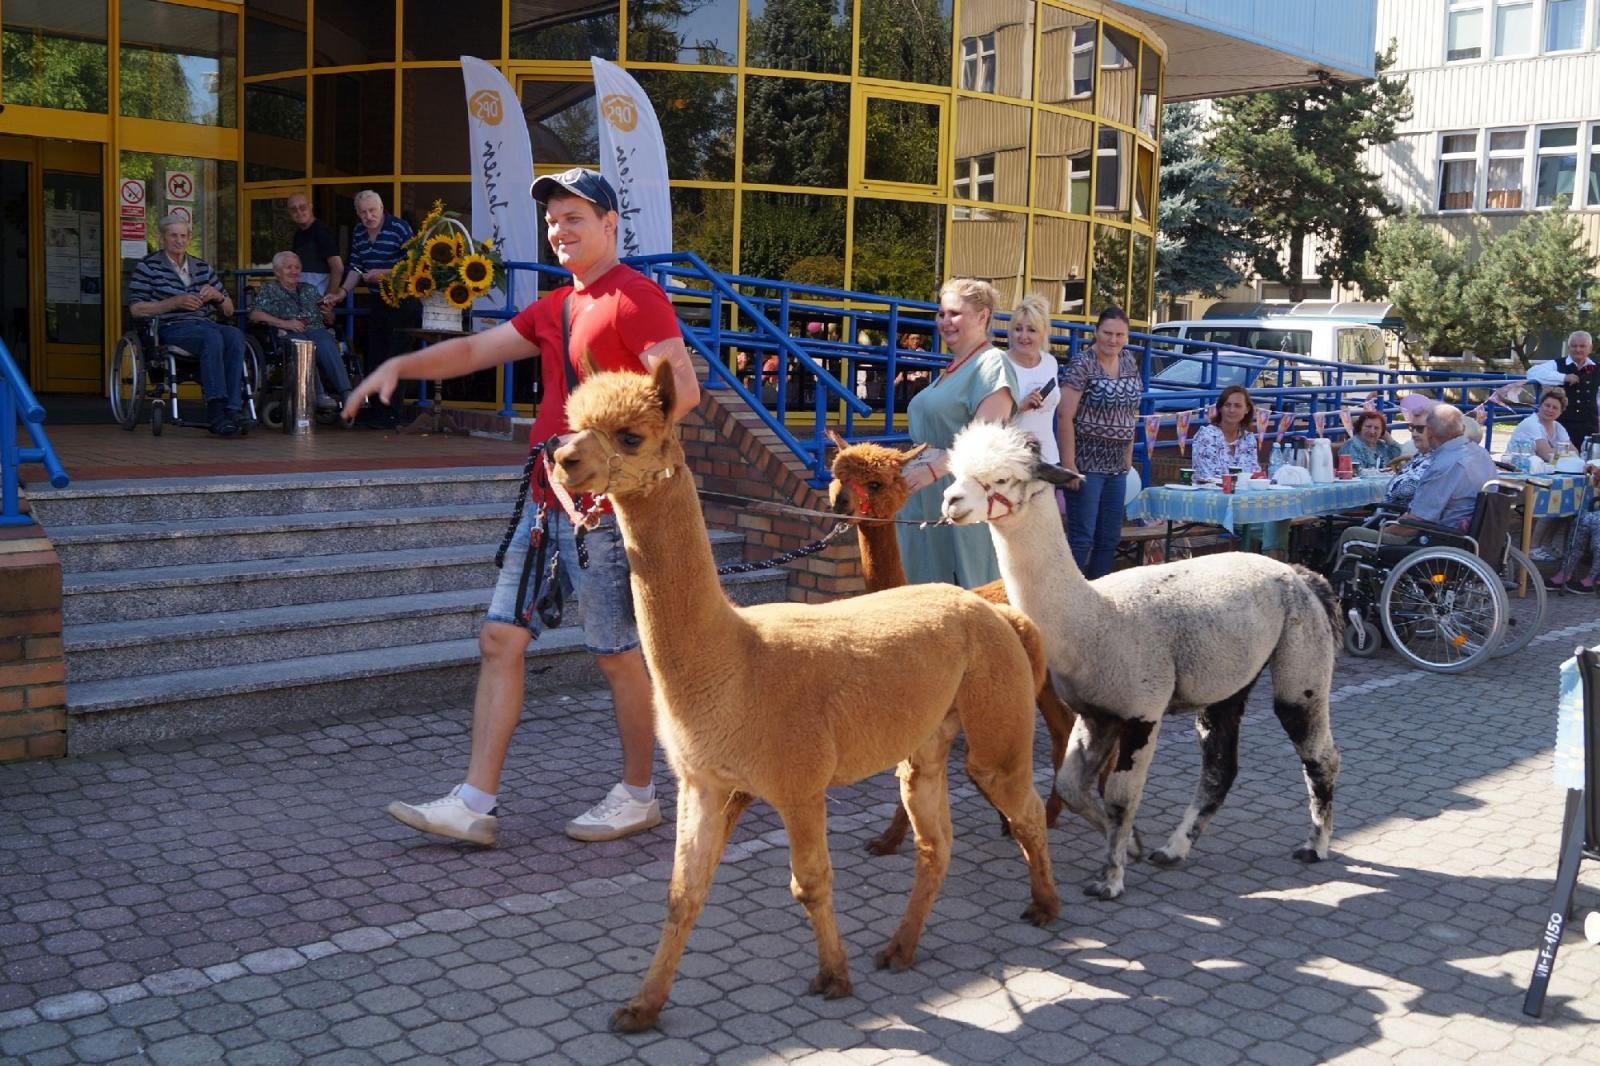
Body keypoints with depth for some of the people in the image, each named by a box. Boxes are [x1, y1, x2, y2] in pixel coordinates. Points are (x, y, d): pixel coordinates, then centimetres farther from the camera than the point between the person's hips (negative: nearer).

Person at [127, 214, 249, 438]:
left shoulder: (203, 267, 23)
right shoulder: (148, 266, 11)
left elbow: (228, 310, 22)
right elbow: (136, 309, -1)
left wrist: (217, 295, -1)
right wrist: (175, 302, -10)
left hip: (205, 324, 4)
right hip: (172, 329, -4)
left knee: (235, 336, -31)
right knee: (213, 337, -36)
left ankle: (233, 408, -38)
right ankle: (215, 409, -42)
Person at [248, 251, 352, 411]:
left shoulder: (309, 289, 31)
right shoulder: (268, 289, 19)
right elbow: (255, 315, 3)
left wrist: (328, 311, 6)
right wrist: (284, 323, -10)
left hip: (316, 330, 3)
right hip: (288, 333, -3)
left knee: (327, 345, -35)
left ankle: (346, 393, -51)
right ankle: (318, 395, -51)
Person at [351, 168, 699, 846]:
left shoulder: (636, 297, -8)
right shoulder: (553, 309, 19)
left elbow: (682, 389, -19)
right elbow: (474, 350, 20)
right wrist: (398, 366, 6)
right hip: (548, 503, 9)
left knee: (618, 655, 2)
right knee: (500, 639, 4)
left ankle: (637, 797, 19)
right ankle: (473, 805, 7)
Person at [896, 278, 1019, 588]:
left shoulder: (992, 364, -9)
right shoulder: (953, 368, 19)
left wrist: (934, 469, -26)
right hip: (928, 494, 9)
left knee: (965, 586, -4)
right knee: (927, 583, 10)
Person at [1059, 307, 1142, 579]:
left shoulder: (1130, 361, 10)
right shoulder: (1082, 364, -11)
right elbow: (1065, 417, -15)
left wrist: (1128, 455, 12)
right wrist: (1068, 465, -18)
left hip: (1116, 465, 7)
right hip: (1086, 462, -7)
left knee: (1110, 538, 11)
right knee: (1082, 537, -6)